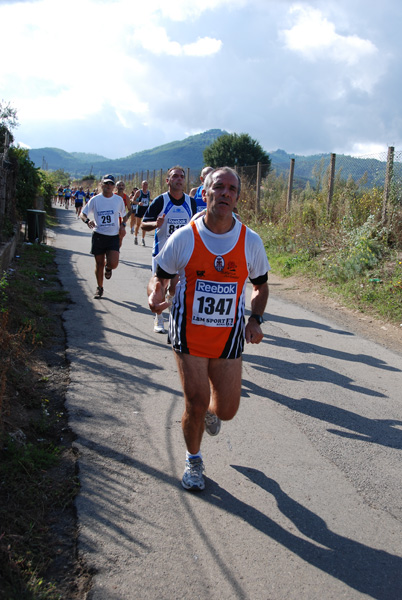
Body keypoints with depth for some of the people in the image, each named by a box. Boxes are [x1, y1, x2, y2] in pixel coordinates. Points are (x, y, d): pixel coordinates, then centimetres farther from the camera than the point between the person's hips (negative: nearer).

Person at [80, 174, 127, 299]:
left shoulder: (119, 199, 4)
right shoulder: (95, 199, -1)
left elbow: (123, 214, 20)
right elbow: (83, 213, 3)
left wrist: (123, 226, 2)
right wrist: (87, 221, -19)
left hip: (114, 236, 0)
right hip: (98, 235, 0)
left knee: (113, 263, -16)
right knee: (99, 264, 5)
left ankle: (108, 268, 23)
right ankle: (100, 288, 25)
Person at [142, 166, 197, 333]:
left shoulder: (191, 202, 4)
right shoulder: (160, 200, -8)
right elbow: (143, 224, -7)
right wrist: (156, 224, -27)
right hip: (161, 250, -2)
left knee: (175, 288, 2)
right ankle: (159, 320, 19)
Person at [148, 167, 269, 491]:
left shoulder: (250, 241, -4)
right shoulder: (183, 238, -9)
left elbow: (261, 285, 10)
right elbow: (161, 278, 2)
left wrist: (255, 319, -7)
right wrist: (155, 295, -21)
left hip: (229, 336, 2)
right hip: (189, 333, -2)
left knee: (227, 410, 6)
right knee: (196, 404, -3)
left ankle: (210, 411, 46)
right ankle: (194, 461, 27)